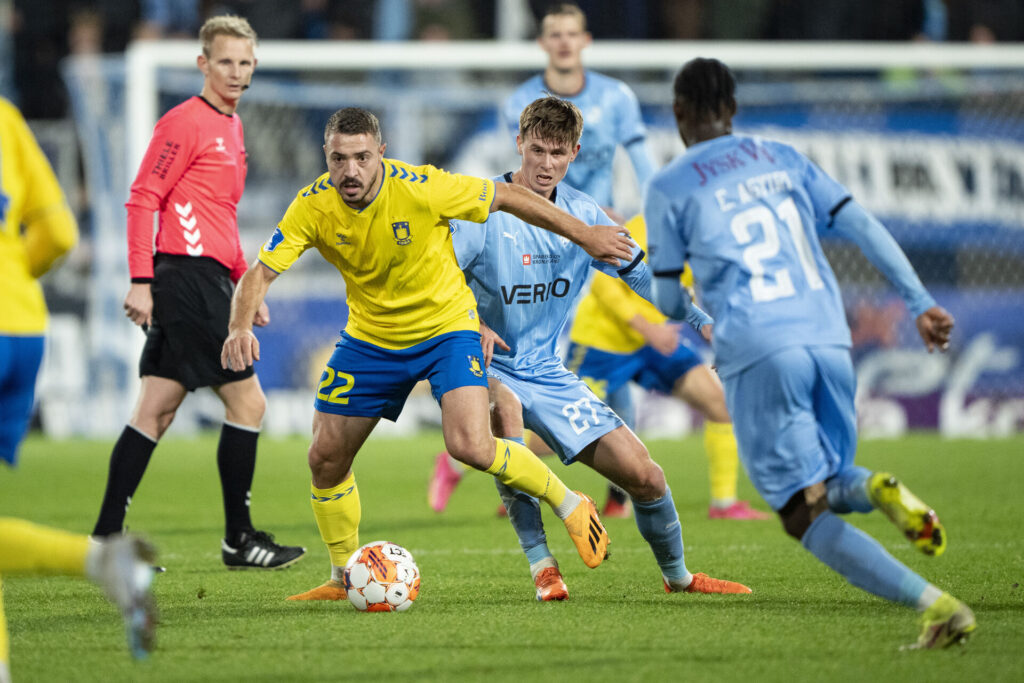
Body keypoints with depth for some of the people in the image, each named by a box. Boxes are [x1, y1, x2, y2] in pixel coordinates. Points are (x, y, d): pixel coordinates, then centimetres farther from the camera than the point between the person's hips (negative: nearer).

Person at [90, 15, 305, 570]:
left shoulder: (230, 126, 20)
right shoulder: (185, 123, -9)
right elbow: (142, 200, -14)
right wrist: (140, 282, -19)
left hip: (207, 281, 9)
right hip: (189, 279, -9)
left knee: (155, 412, 6)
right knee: (247, 401, -5)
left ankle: (107, 539, 6)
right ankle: (239, 540, 2)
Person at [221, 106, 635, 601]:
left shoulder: (421, 189, -26)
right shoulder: (313, 207, -18)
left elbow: (506, 197, -13)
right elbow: (260, 273, -19)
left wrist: (584, 235, -6)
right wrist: (240, 327, -40)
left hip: (446, 325, -4)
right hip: (370, 335, 4)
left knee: (470, 446, -23)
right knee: (326, 459, 2)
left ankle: (569, 505, 1)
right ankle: (344, 578, 24)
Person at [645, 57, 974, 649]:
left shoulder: (670, 188, 8)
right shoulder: (784, 160, 20)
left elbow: (668, 301, 12)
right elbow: (863, 227, 11)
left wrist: (699, 321, 36)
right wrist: (922, 303, 8)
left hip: (757, 351, -5)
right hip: (829, 339, 5)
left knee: (807, 515, -4)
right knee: (828, 485, 23)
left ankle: (936, 605, -23)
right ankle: (877, 490, -15)